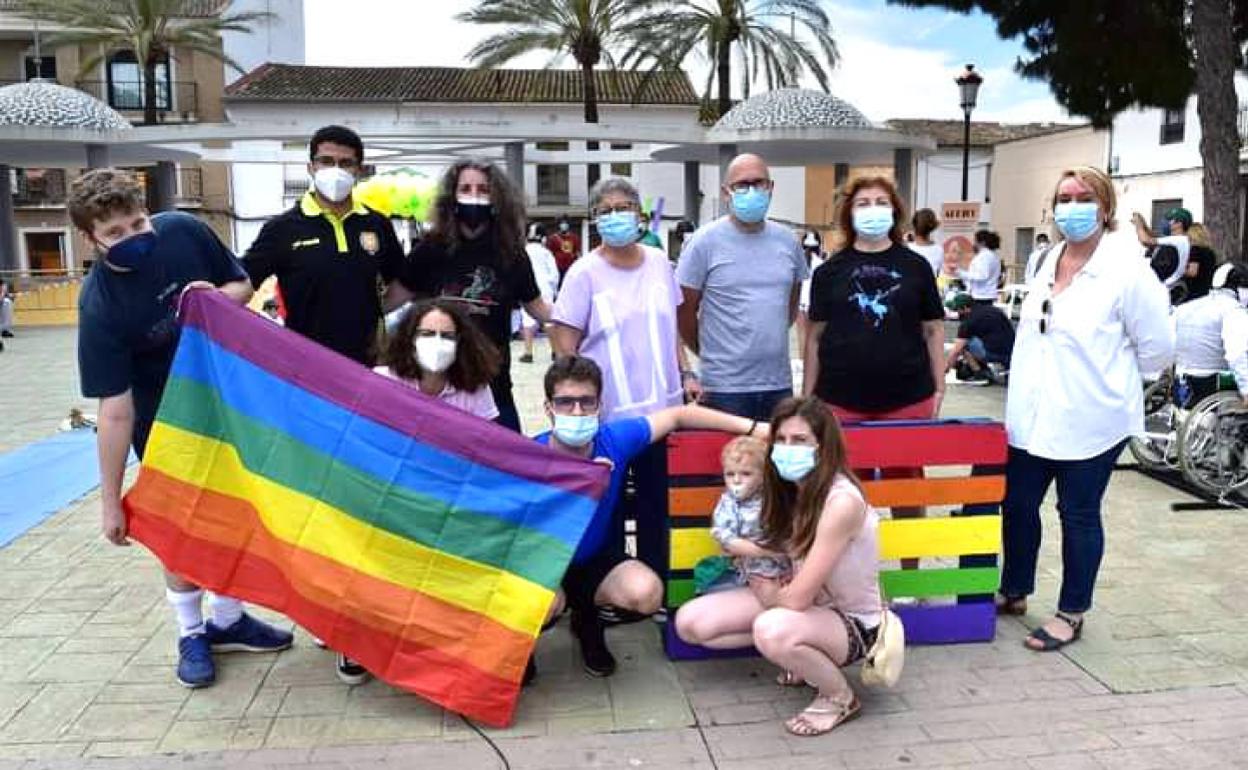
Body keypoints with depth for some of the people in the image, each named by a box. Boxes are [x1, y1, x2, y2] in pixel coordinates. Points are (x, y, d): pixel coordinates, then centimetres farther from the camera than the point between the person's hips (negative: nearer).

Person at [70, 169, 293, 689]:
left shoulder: (184, 231, -19)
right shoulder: (101, 305, -28)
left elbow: (242, 285, -1)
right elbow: (115, 412, -26)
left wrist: (218, 298, -25)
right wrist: (110, 501, -22)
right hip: (164, 417, -4)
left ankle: (227, 619, 30)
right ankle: (191, 634, 26)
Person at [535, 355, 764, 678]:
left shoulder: (614, 439, -16)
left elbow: (677, 416, -3)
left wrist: (752, 428, -4)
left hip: (598, 560, 3)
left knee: (647, 593, -25)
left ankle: (587, 617, 10)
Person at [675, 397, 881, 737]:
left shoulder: (842, 502, -29)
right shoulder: (793, 489, -5)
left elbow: (796, 598, -27)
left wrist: (764, 590, -7)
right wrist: (769, 587, -16)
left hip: (852, 622, -7)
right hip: (805, 603, 7)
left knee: (772, 630, -40)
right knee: (690, 623, -6)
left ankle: (840, 696, -9)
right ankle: (804, 657, 8)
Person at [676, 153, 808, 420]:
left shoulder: (788, 241, 7)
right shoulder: (705, 242, -7)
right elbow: (685, 310, -4)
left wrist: (769, 341, 13)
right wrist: (712, 352, 4)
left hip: (779, 382, 5)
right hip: (725, 387, -4)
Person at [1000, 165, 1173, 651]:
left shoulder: (1127, 271, -14)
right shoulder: (1049, 261, 8)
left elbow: (1158, 348, -9)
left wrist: (1112, 380, 2)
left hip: (1089, 420, -6)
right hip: (1034, 416, 7)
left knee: (1079, 515, 6)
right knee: (1017, 504, 14)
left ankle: (1072, 613, 22)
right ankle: (1014, 591, 34)